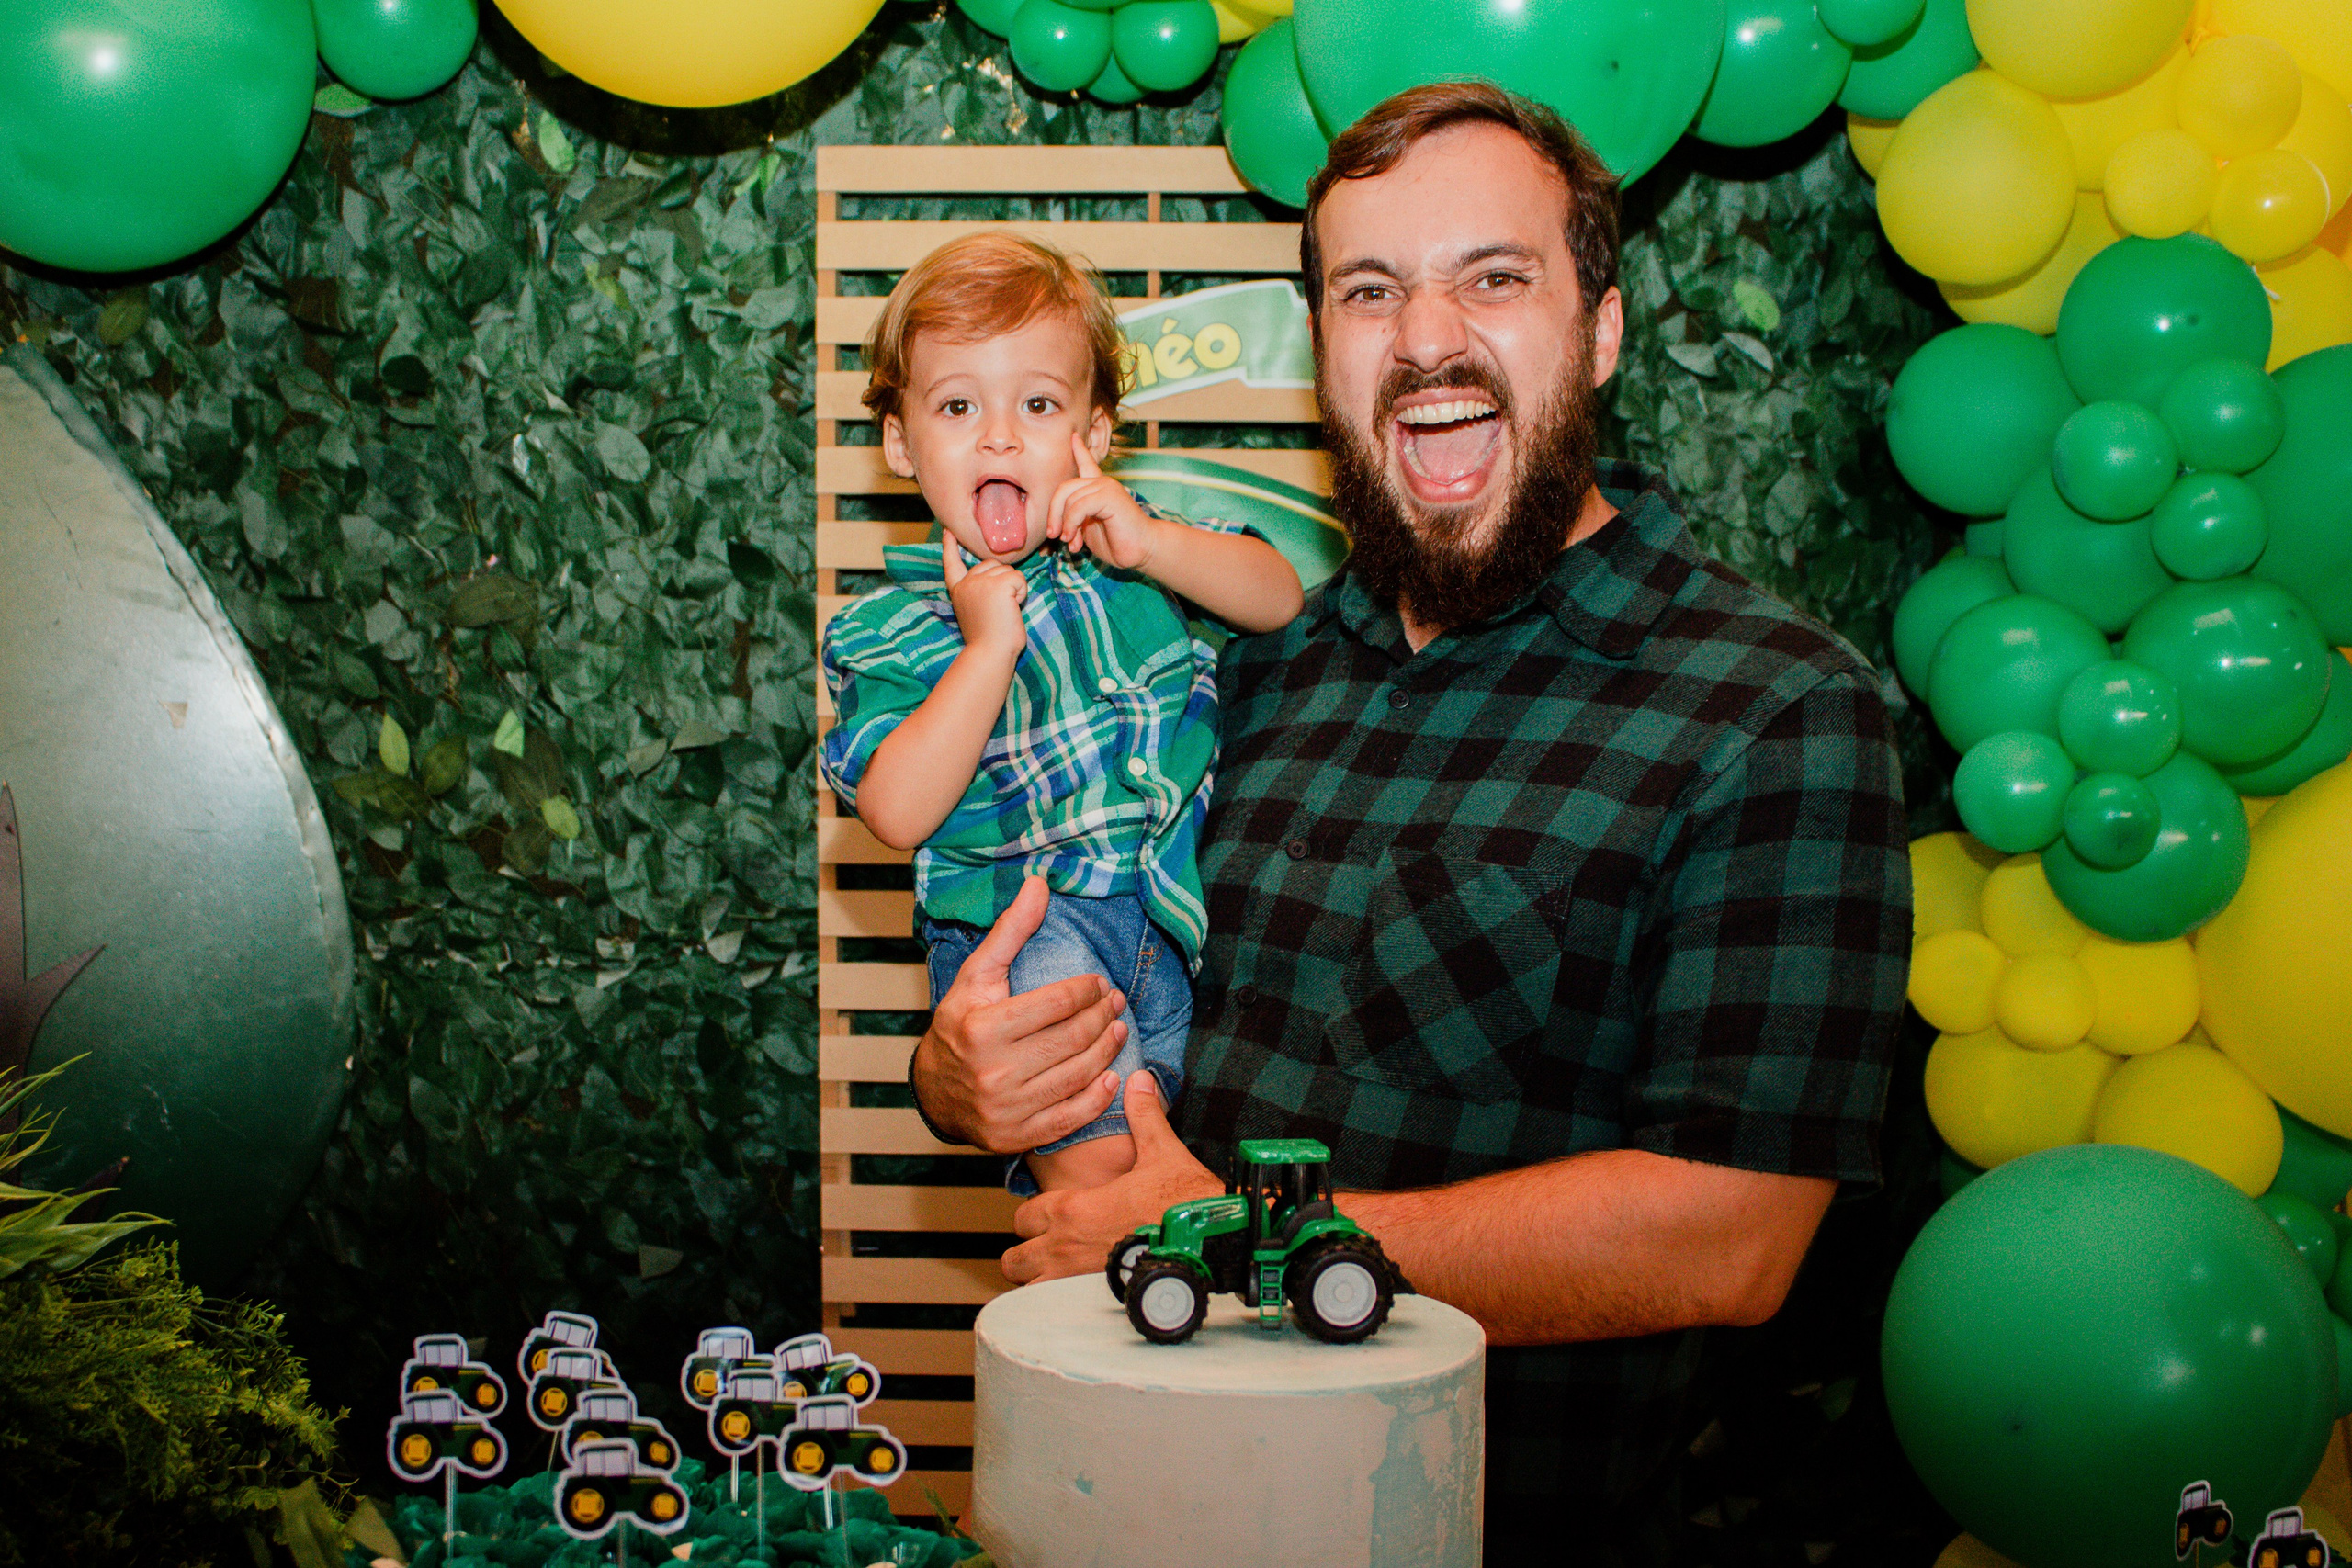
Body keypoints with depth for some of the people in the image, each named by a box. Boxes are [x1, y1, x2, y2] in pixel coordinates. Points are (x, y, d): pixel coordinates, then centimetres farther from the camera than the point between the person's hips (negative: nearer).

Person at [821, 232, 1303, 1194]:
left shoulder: (1127, 549, 12)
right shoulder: (888, 628, 1)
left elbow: (1279, 599, 6)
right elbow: (899, 816, -10)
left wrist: (1152, 543, -10)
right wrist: (986, 648, -15)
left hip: (1182, 908, 5)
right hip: (1023, 923, -4)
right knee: (1098, 1156, -23)